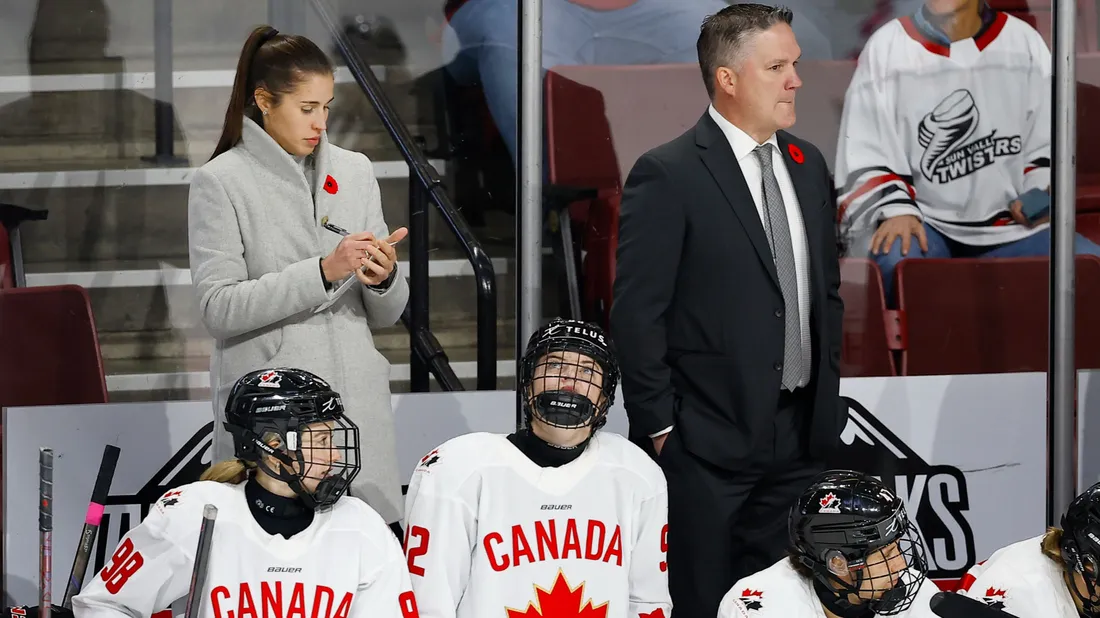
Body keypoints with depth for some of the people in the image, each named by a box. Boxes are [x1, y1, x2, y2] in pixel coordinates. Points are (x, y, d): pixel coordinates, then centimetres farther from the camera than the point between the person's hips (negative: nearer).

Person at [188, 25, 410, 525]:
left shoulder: (354, 171, 13)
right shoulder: (221, 182, -1)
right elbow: (218, 309, -11)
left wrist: (384, 278, -8)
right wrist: (323, 271, -18)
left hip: (356, 400, 4)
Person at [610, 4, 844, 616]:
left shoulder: (809, 166, 10)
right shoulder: (667, 175, -10)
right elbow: (638, 314, -11)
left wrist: (829, 392, 14)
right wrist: (659, 427, -11)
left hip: (802, 431, 6)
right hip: (709, 442, -6)